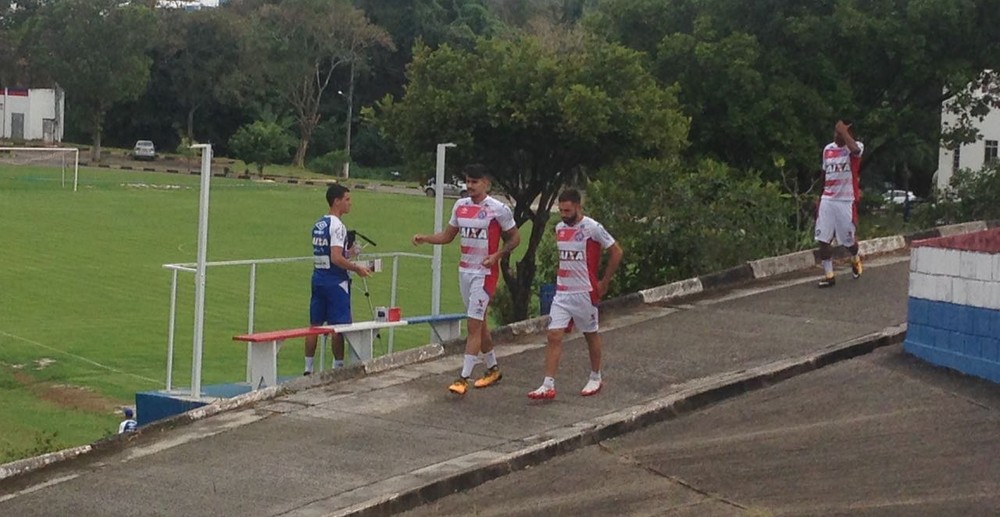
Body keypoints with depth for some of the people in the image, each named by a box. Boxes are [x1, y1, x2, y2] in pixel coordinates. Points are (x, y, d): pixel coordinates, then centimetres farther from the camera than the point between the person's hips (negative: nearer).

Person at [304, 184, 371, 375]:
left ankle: (308, 368, 12)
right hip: (335, 282, -8)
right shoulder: (337, 225, -15)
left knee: (315, 325, 9)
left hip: (318, 278, 8)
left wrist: (348, 254, 19)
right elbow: (336, 258, -22)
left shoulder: (319, 224, 12)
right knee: (339, 326, 0)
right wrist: (357, 268, -12)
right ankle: (338, 367, 5)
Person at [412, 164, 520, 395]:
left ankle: (463, 378, -10)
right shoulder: (460, 205, 7)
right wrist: (424, 238, -2)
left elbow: (514, 238, -2)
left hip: (484, 273, -7)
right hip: (465, 270, 7)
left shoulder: (498, 209, -11)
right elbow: (447, 235, 15)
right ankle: (493, 368, 31)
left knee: (474, 325, -10)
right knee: (478, 322, 16)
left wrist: (497, 255, -18)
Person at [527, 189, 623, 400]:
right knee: (553, 336, -5)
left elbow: (616, 252, -8)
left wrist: (604, 282, -5)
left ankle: (595, 378, 29)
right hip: (562, 293, 5)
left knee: (591, 334, 11)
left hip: (585, 292, -5)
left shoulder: (592, 228, -13)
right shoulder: (559, 228, 6)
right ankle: (548, 386, -7)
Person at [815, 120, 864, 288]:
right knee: (823, 239, -4)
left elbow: (854, 149, -36)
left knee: (849, 238, 9)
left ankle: (855, 259, 41)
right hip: (827, 200, 4)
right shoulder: (827, 149, 8)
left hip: (846, 201, -4)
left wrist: (843, 131, -27)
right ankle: (829, 275, 3)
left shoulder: (856, 147, -8)